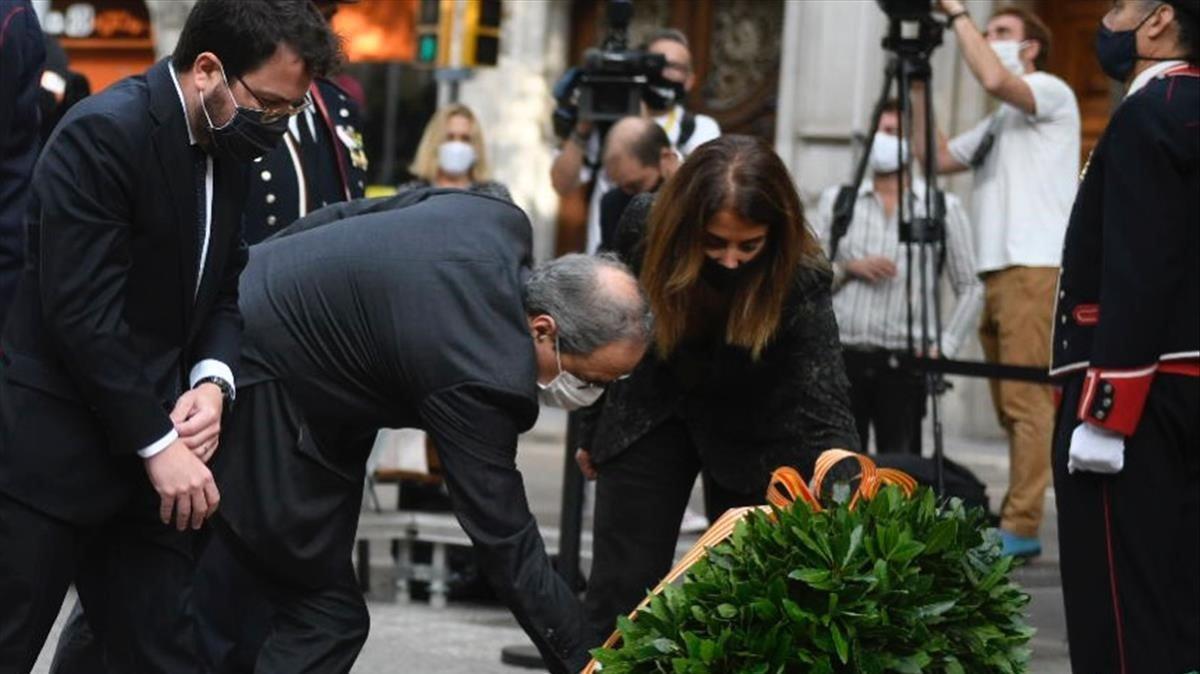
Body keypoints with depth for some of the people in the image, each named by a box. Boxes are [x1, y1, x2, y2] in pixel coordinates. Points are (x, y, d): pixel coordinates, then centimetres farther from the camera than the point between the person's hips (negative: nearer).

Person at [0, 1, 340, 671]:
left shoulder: (228, 147, 8)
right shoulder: (103, 133, -18)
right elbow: (82, 312, -21)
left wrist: (213, 381, -5)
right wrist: (157, 443, -18)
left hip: (149, 450, 8)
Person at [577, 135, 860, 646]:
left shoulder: (799, 278, -31)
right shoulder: (644, 228, -22)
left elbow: (824, 406, -37)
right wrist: (594, 430, 7)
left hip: (752, 433, -2)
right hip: (650, 413, 2)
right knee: (620, 592, -1)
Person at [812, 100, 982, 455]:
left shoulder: (944, 208, 8)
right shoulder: (836, 200, 14)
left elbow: (971, 289, 8)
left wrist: (943, 347, -3)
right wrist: (848, 268, -6)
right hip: (841, 356, 1)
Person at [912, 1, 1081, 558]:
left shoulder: (1051, 93, 1)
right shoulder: (997, 125, 27)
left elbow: (995, 79, -19)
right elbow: (935, 158, 23)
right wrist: (919, 90, 18)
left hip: (1035, 267, -9)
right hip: (997, 270, 9)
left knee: (1026, 400, -13)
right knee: (1011, 407, 8)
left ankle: (1019, 527, -17)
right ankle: (1018, 527, 9)